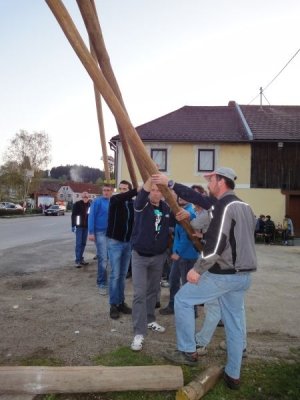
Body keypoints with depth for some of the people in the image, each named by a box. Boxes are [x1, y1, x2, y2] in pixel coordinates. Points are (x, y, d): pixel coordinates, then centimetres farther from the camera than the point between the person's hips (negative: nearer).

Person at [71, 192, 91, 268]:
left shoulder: (89, 205, 7)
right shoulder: (77, 204, -6)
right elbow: (73, 215, -7)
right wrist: (73, 225, -13)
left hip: (86, 226, 5)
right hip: (79, 226, -5)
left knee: (83, 243, 10)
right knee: (78, 243, -6)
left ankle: (81, 259, 19)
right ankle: (77, 261, -4)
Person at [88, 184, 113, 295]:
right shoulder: (97, 201, -6)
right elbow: (91, 217, -8)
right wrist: (91, 232, -14)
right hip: (100, 232, -5)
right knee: (103, 259, -5)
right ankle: (102, 283, 7)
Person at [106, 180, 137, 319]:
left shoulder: (133, 203, 2)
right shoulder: (114, 200, -8)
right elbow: (122, 197, -32)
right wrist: (139, 190, -43)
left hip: (128, 242, 4)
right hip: (114, 242, -4)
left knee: (123, 274, 11)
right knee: (115, 274, -1)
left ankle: (121, 302, 22)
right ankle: (113, 305, 9)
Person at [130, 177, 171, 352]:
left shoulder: (166, 208, 0)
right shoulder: (142, 205, -11)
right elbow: (142, 193, -33)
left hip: (159, 256, 4)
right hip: (140, 256, -4)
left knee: (153, 291, 18)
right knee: (140, 294, -7)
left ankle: (150, 320, 37)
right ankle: (139, 333, -3)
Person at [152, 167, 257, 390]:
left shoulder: (224, 205, -16)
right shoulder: (245, 206, 14)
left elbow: (216, 244, -25)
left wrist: (198, 269, -16)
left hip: (222, 274, -9)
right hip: (243, 275, 9)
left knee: (183, 299, 7)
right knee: (235, 322, 16)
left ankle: (188, 352, 15)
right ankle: (233, 375, 26)